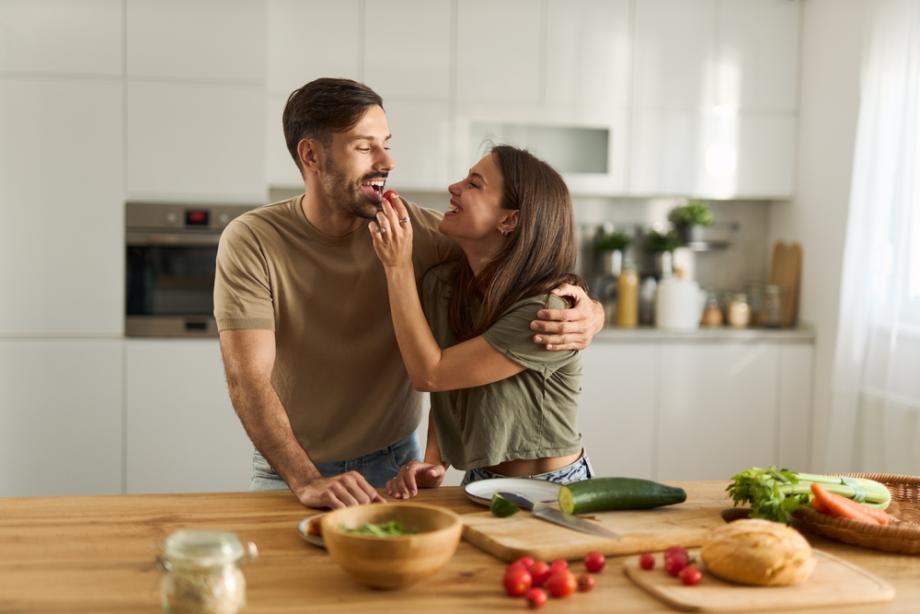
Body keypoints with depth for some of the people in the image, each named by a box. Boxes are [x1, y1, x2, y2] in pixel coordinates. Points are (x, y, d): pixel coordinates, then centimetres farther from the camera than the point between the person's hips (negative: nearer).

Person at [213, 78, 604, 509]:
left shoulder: (419, 230, -7)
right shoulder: (251, 242, -12)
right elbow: (248, 380, -19)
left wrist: (584, 315, -25)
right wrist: (306, 482, -31)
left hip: (395, 464, 2)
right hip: (288, 473, -1)